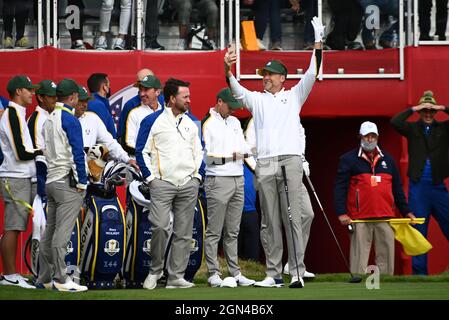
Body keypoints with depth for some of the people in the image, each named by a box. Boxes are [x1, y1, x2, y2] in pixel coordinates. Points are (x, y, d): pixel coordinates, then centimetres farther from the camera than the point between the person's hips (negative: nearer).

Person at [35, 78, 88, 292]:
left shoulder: (49, 120, 16)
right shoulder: (69, 119, -11)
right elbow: (77, 153, -15)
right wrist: (82, 182, -12)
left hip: (51, 181, 9)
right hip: (67, 182, -9)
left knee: (49, 232, 10)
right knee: (62, 232, -10)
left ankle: (44, 278, 13)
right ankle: (60, 279, -12)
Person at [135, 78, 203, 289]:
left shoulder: (192, 123, 15)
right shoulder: (152, 121, 0)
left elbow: (198, 151, 22)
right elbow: (142, 151, 1)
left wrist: (197, 175, 11)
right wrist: (150, 177, -5)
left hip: (188, 185, 5)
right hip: (162, 183, -5)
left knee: (184, 232, 2)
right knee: (160, 227, -17)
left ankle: (176, 276, 6)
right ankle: (155, 271, 0)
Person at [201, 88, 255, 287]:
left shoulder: (235, 122, 19)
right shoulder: (207, 124, -5)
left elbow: (243, 148, 20)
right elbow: (206, 155, -10)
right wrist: (230, 157, -14)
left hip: (238, 180, 7)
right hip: (218, 181, -7)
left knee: (233, 232, 9)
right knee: (214, 231, -5)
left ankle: (235, 272, 10)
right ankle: (213, 273, -3)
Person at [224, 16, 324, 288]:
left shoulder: (294, 96, 14)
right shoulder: (257, 99, 18)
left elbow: (312, 74, 3)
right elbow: (237, 90, 1)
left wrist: (318, 43, -9)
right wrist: (228, 69, -18)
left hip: (290, 161, -2)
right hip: (265, 165, 2)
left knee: (293, 217, -8)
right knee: (270, 221, 2)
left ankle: (298, 271, -11)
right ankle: (274, 274, 3)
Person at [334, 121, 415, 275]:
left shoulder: (387, 159, 17)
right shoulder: (348, 160, 4)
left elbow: (397, 188, 21)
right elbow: (340, 187, -2)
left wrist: (406, 211, 17)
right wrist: (341, 213, -13)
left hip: (385, 218, 4)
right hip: (359, 219, -4)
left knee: (386, 256, 3)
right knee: (359, 257, -6)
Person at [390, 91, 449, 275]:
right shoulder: (413, 129, 6)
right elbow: (395, 122, -9)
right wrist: (413, 109, -10)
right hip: (418, 187, 0)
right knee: (418, 231, 3)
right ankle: (419, 272, 6)